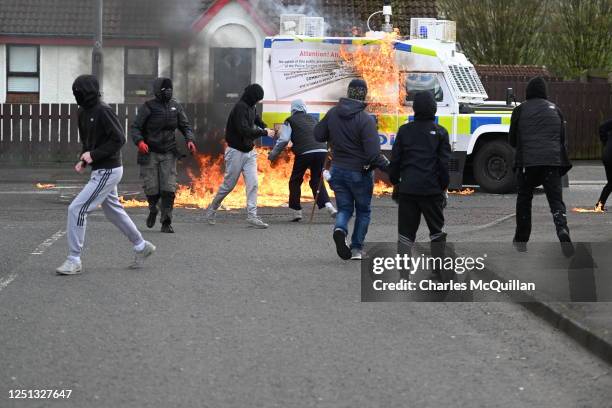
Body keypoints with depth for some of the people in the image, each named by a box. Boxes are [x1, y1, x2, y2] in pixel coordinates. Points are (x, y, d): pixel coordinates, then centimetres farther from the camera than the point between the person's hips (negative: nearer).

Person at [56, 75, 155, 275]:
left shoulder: (103, 111, -18)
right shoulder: (83, 113, 9)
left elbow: (119, 139, -20)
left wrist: (94, 155, -22)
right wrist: (84, 160, 3)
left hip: (108, 171, -10)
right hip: (100, 170, 10)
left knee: (77, 209, -12)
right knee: (113, 211, 21)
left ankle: (74, 261, -7)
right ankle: (141, 247, 36)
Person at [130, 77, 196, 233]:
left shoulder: (176, 107, 4)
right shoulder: (148, 107, -7)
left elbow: (185, 126, 9)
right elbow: (135, 127, -9)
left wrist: (190, 140, -10)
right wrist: (140, 141, -28)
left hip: (168, 153, 3)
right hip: (149, 153, -3)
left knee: (168, 189, -7)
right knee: (152, 189, -2)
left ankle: (166, 223, -1)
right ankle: (153, 210, 31)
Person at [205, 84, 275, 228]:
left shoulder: (251, 108, 7)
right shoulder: (240, 108, -19)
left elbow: (256, 119, 27)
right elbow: (244, 131, -27)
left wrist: (264, 128, 6)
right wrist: (264, 132, -21)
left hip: (249, 152, 7)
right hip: (236, 151, -7)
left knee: (253, 184, -4)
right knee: (228, 185, 4)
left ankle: (252, 216, -5)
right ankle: (212, 209, 24)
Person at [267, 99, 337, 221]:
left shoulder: (290, 121, 10)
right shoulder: (312, 119, 25)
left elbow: (283, 140, 3)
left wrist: (273, 154, 13)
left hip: (304, 152, -4)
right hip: (321, 150, 4)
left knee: (295, 181, 13)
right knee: (317, 181, 14)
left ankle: (296, 210, 10)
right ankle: (327, 204, -6)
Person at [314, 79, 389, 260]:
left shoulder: (333, 113, -5)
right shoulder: (366, 119, -21)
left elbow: (318, 135, 8)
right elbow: (373, 154, -24)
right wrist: (389, 166, -12)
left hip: (337, 170, 4)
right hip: (359, 172, -3)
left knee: (344, 208, 13)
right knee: (363, 211, 17)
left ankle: (340, 229, -18)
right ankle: (356, 248, 17)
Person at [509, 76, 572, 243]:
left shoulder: (520, 110, 5)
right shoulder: (554, 109, 13)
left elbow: (513, 140, 11)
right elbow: (563, 137, 16)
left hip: (527, 160, -1)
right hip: (553, 159, 1)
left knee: (524, 198, 15)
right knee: (556, 199, -1)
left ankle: (521, 238, 19)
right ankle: (562, 227, -28)